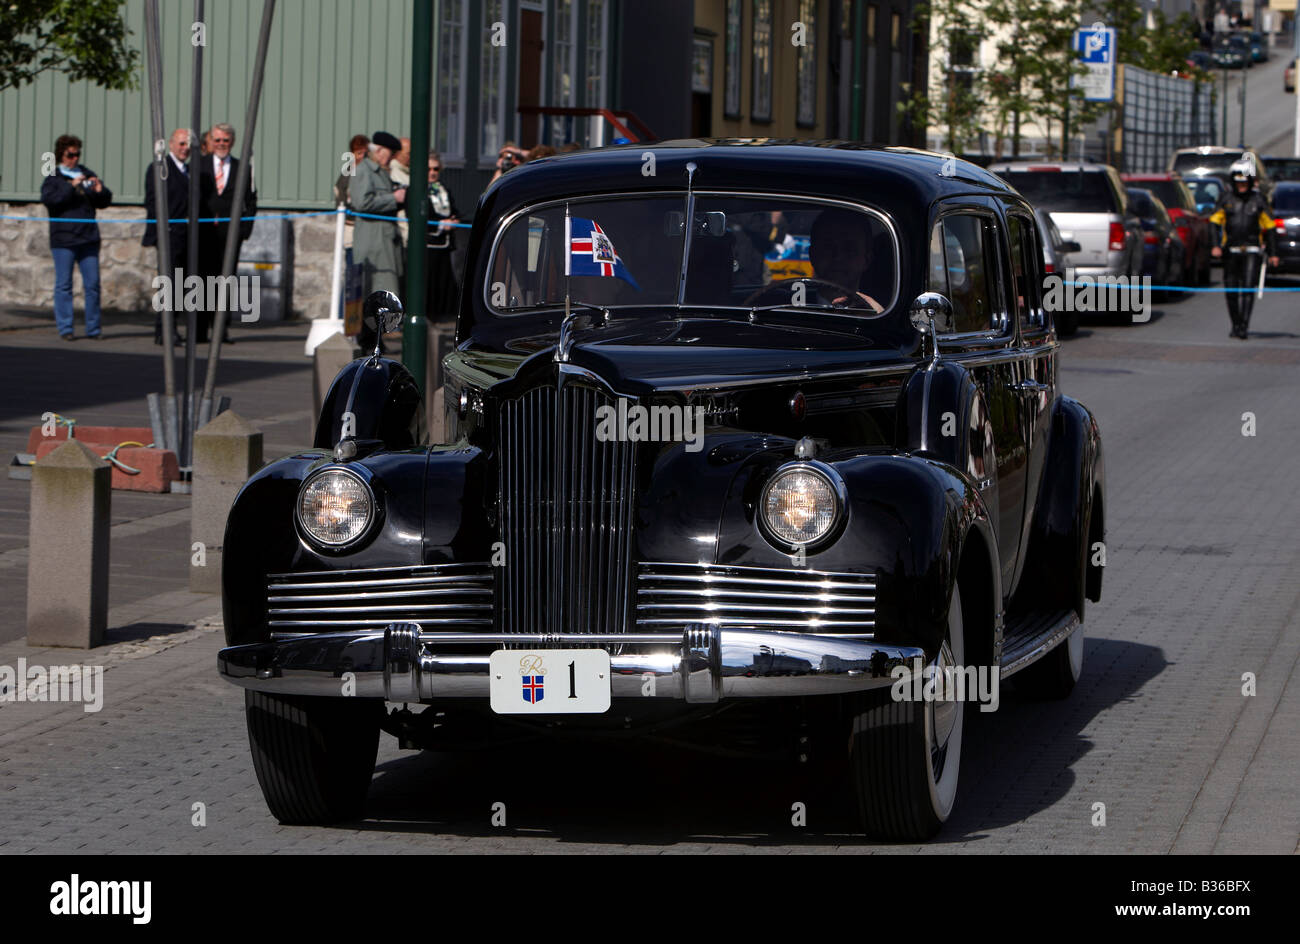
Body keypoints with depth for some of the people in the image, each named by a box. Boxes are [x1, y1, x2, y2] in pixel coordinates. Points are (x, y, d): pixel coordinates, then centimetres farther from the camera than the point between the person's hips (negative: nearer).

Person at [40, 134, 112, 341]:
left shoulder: (88, 175, 15)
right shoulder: (53, 178, 2)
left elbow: (105, 202, 16)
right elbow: (48, 199, -15)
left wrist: (100, 190, -5)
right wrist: (71, 186, -21)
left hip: (88, 237, 4)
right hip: (63, 238, -4)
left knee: (93, 283, 4)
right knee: (63, 284, -2)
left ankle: (93, 328, 11)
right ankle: (65, 329, 2)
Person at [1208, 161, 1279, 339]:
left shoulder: (1259, 201, 7)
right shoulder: (1226, 199, 8)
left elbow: (1269, 228, 13)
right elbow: (1214, 223, 4)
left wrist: (1273, 253, 11)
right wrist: (1216, 246, -10)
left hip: (1251, 252, -2)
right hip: (1230, 251, 2)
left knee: (1248, 289, -13)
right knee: (1231, 291, 4)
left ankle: (1244, 327, -17)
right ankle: (1235, 326, 18)